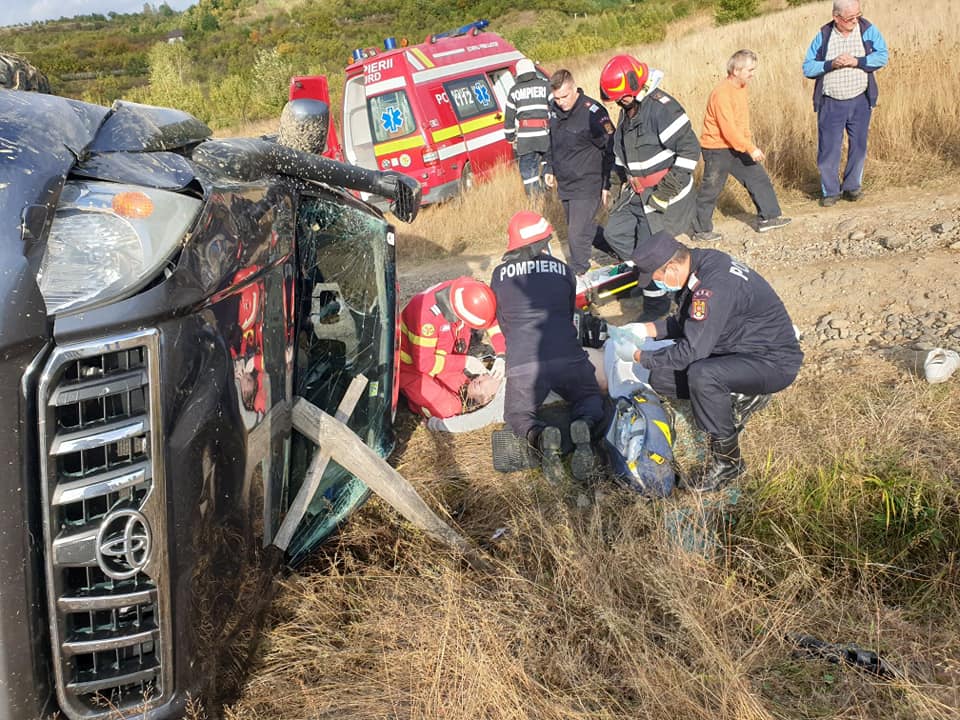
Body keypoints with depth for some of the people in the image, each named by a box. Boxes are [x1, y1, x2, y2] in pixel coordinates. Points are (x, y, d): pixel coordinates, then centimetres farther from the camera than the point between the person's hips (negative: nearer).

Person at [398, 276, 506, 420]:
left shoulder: (466, 293, -20)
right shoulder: (428, 313, -38)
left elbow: (494, 319, -4)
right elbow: (423, 363, -30)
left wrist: (501, 356, -16)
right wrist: (465, 362, -25)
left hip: (438, 359, 7)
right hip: (411, 367, -7)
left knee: (474, 395, 2)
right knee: (449, 410, -18)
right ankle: (407, 394, 5)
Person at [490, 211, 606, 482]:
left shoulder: (499, 275, 12)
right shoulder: (564, 270, 14)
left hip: (521, 365, -1)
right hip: (568, 358, 1)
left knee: (518, 415, 21)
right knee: (590, 396, 26)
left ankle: (541, 437, -14)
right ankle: (585, 427, -10)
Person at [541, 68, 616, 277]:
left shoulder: (592, 112, -20)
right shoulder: (554, 109, 3)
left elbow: (611, 149, -16)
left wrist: (607, 185, -15)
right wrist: (549, 168, 17)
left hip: (587, 187, -8)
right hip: (564, 185, 8)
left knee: (577, 234, -9)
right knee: (585, 227, 20)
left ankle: (577, 275, 7)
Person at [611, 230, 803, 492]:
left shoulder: (715, 286, -31)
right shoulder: (700, 264, -2)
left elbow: (692, 350, -28)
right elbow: (686, 322, 14)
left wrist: (640, 357, -16)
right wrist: (647, 329, 2)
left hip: (774, 362, -10)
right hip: (742, 349, 10)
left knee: (701, 375, -36)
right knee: (660, 378, -1)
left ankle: (727, 460, -15)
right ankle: (741, 397, 13)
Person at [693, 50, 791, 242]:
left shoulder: (741, 87, 5)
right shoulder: (722, 93, -24)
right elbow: (728, 129, -28)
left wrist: (749, 144, 15)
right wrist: (751, 148, -25)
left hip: (737, 147, 9)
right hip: (717, 149, -9)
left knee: (758, 177, 9)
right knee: (710, 190, 1)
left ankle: (768, 217, 18)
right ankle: (701, 231, 13)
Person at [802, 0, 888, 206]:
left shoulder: (868, 30, -3)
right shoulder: (823, 36, -3)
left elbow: (882, 56, -10)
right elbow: (807, 67, -4)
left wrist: (856, 61, -22)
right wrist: (831, 64, -19)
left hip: (860, 102, 1)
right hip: (831, 104, -1)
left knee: (858, 147, 8)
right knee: (828, 149, 1)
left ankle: (852, 187, 24)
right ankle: (830, 191, 15)